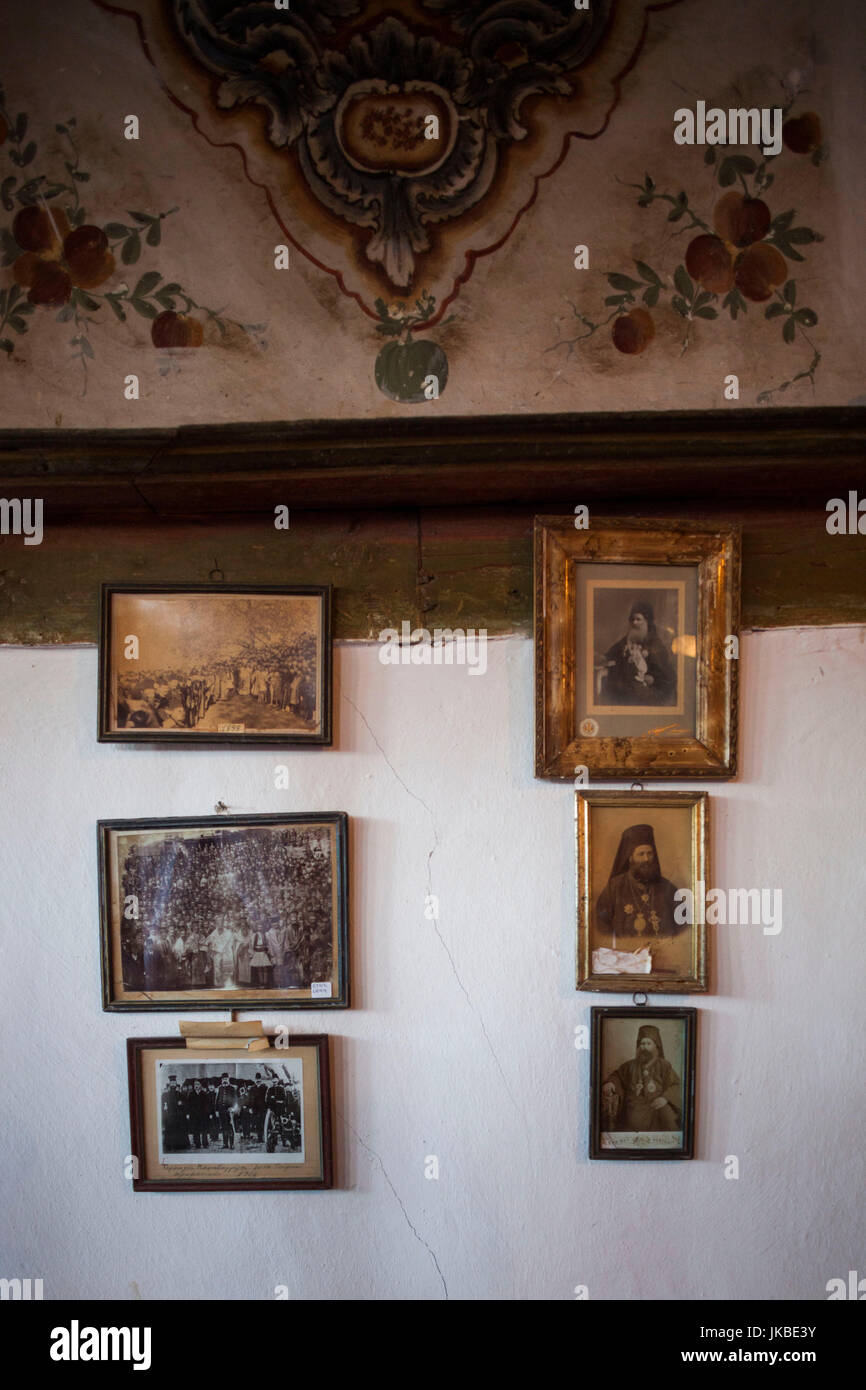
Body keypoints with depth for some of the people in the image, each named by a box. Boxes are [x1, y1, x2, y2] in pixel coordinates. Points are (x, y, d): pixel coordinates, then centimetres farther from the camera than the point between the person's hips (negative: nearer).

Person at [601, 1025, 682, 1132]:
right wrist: (611, 1083, 7)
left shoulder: (664, 1066, 10)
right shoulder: (631, 1066, 16)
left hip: (657, 1106, 0)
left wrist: (666, 1098, -13)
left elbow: (676, 1085, 5)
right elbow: (617, 1076, 30)